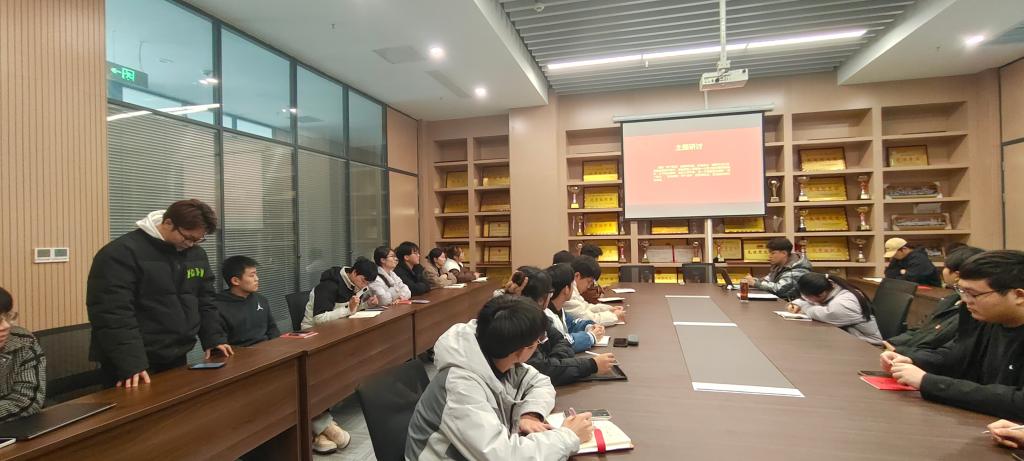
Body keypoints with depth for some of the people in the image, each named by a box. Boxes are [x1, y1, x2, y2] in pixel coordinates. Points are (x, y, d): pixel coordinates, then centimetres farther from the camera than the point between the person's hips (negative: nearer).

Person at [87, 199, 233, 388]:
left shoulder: (196, 254, 6)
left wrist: (215, 338, 1)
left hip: (176, 360, 7)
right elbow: (112, 313, -22)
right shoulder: (122, 252, -15)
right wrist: (131, 363, -27)